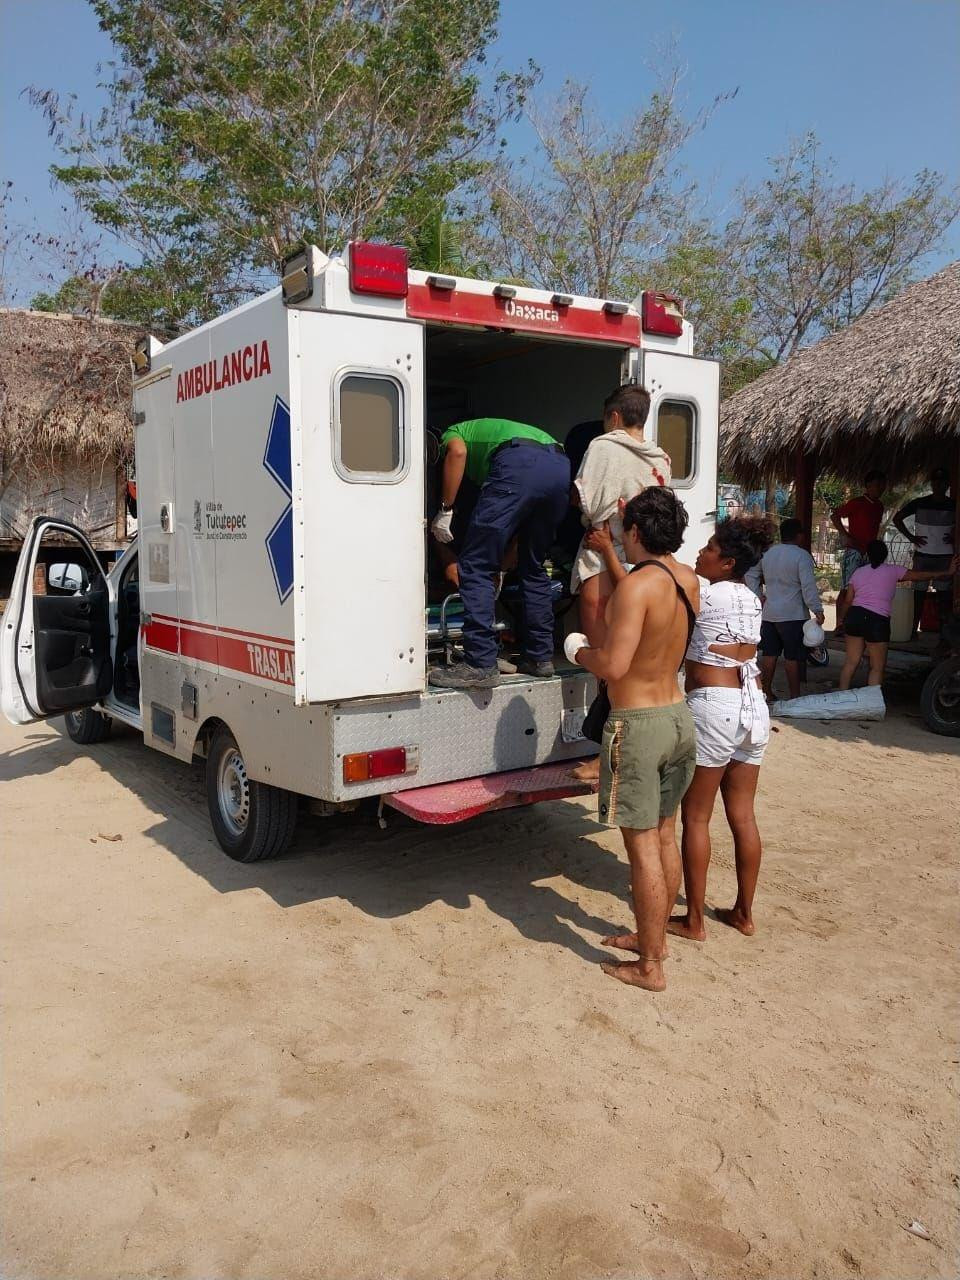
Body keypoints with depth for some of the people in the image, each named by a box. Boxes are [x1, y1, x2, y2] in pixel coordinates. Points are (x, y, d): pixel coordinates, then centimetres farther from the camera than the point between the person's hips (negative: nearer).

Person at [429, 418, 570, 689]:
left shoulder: (452, 433, 29)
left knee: (476, 568, 0)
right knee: (533, 568, 22)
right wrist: (504, 565, 41)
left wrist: (445, 511, 4)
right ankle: (541, 657, 24)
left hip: (519, 463, -7)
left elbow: (457, 452, -1)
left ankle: (480, 665, -4)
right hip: (561, 465, 7)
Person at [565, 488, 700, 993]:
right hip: (678, 716, 9)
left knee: (642, 846, 1)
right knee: (665, 835, 18)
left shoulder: (636, 585, -21)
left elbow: (613, 665, -28)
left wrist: (578, 651, -6)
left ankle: (649, 966, 12)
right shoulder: (688, 581, 5)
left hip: (638, 724, -9)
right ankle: (654, 936, 35)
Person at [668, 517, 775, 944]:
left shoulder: (707, 595, -11)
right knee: (743, 816, 14)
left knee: (695, 817, 3)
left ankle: (693, 921, 11)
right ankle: (744, 913, 24)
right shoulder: (752, 600, 12)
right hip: (754, 708, 8)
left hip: (712, 706, -8)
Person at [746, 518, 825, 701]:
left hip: (769, 614, 6)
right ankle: (795, 696, 4)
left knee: (769, 655, 11)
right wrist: (817, 610, -16)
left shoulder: (768, 553, 9)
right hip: (793, 615, -6)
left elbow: (750, 574, 18)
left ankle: (766, 692, 17)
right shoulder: (802, 556, -12)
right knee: (792, 658, -1)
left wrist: (758, 595, 17)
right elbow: (808, 586, -18)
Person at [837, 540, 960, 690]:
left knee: (851, 662, 13)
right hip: (877, 620, -4)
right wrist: (948, 571, 15)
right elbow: (922, 575, 6)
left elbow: (848, 600, 10)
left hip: (855, 616, 5)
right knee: (877, 668, 6)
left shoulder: (858, 573, 13)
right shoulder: (892, 570, 3)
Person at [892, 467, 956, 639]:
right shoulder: (920, 503, 2)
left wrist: (954, 537, -6)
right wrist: (911, 537, -1)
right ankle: (914, 629, 8)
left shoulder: (953, 505, 3)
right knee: (919, 592, 2)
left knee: (944, 594, 0)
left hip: (945, 556, 0)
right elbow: (897, 518, 8)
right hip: (922, 555, 0)